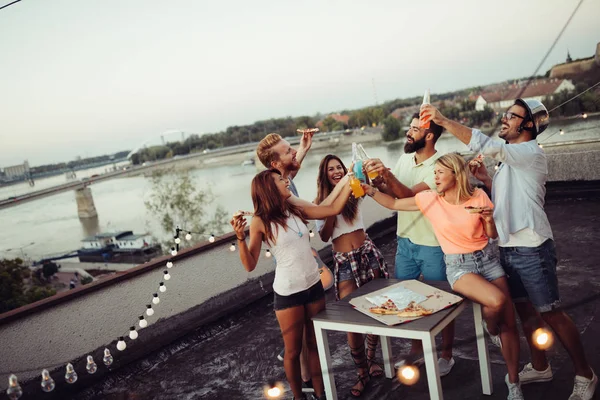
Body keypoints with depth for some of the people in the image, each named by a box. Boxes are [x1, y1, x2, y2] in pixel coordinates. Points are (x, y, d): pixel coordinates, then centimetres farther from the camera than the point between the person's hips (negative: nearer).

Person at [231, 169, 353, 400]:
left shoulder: (297, 211, 1)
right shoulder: (260, 222, -12)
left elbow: (334, 209, 3)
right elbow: (250, 266, -14)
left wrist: (349, 181, -1)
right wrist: (240, 238, -29)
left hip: (314, 286, 5)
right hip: (288, 293, -5)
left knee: (315, 344, 17)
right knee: (293, 350, 12)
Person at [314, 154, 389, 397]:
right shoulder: (321, 202, 1)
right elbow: (324, 236, -6)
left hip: (367, 253, 2)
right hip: (344, 261, -2)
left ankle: (371, 359, 30)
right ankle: (363, 372, 15)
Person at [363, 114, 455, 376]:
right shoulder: (404, 159, 4)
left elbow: (410, 195, -26)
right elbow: (391, 193, 3)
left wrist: (386, 173, -36)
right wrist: (377, 180, -16)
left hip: (432, 245, -7)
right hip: (405, 240, 7)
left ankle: (446, 355, 27)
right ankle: (417, 350, 34)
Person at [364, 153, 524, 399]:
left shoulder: (478, 196, -6)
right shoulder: (430, 199, -8)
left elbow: (492, 235, 3)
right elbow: (394, 204, -3)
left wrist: (488, 219, -18)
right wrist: (371, 191, -18)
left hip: (487, 258, 3)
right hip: (458, 266, -2)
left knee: (509, 323, 2)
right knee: (496, 300, -30)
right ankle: (491, 329, 9)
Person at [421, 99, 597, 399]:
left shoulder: (531, 153, -14)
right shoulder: (510, 159, 14)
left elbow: (484, 145, -29)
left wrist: (443, 120, -27)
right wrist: (486, 179, 3)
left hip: (531, 249, -9)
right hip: (508, 248, 9)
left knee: (552, 313, 2)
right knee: (525, 310, 17)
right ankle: (540, 367, 33)